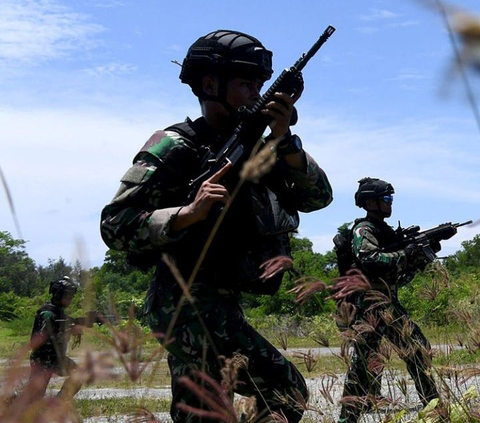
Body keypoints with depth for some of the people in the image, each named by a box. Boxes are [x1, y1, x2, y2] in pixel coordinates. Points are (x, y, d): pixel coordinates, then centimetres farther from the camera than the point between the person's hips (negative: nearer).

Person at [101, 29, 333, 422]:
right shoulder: (175, 147, -8)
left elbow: (317, 196, 3)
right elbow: (115, 225, -16)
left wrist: (285, 141, -12)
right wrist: (190, 212, -28)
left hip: (219, 308, 8)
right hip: (195, 309, -8)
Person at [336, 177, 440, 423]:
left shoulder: (386, 231, 21)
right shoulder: (364, 229, -5)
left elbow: (403, 275, 21)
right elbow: (368, 259, -25)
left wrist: (423, 254, 6)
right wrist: (406, 254, -20)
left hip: (389, 303, 9)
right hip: (371, 303, -9)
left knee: (418, 349, 12)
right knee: (367, 360, -16)